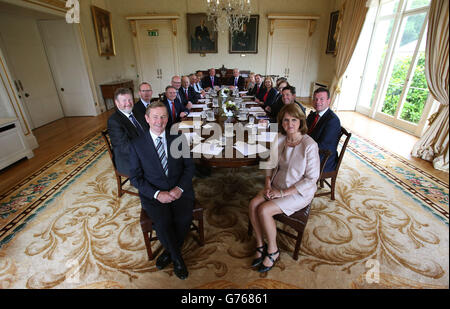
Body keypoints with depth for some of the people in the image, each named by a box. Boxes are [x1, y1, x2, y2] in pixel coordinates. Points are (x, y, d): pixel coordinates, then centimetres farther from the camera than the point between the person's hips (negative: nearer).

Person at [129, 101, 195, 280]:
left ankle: (169, 252, 9)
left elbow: (189, 166, 4)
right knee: (163, 222, -26)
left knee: (184, 218, -24)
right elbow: (135, 178, 0)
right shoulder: (137, 145, 1)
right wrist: (157, 194, -15)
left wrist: (180, 188, -12)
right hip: (153, 193, -1)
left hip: (180, 189, 1)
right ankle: (177, 258, 5)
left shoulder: (178, 138, 4)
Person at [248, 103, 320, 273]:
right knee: (253, 205, -16)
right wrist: (268, 184, -6)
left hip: (299, 192, -5)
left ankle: (272, 251, 5)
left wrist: (283, 193, -18)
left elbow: (311, 178, -17)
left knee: (264, 210, -22)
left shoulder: (309, 145, -21)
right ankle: (260, 245, 7)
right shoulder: (279, 139, -3)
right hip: (277, 185, 6)